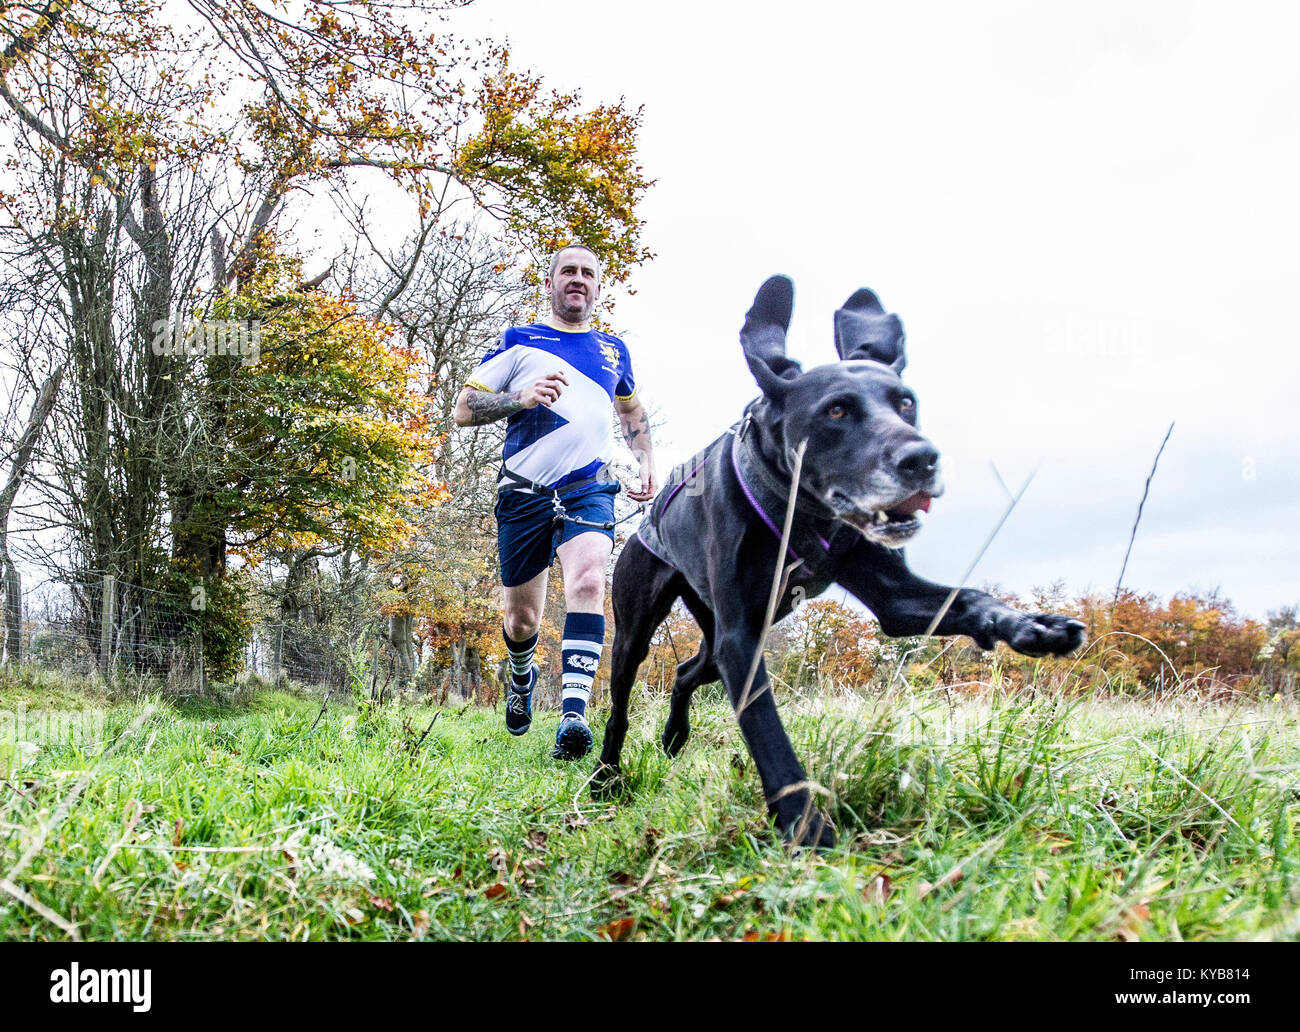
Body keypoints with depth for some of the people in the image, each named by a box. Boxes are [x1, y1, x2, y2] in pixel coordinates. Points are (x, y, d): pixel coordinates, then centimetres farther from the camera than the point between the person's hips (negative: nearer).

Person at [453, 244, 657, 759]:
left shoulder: (613, 348, 18)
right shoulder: (517, 341, 9)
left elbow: (632, 411, 34)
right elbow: (464, 409, 4)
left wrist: (648, 462, 18)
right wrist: (522, 397, -13)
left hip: (589, 489, 1)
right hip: (525, 494, 0)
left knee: (587, 581, -27)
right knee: (522, 617, 6)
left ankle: (573, 715, -33)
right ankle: (522, 677, 41)